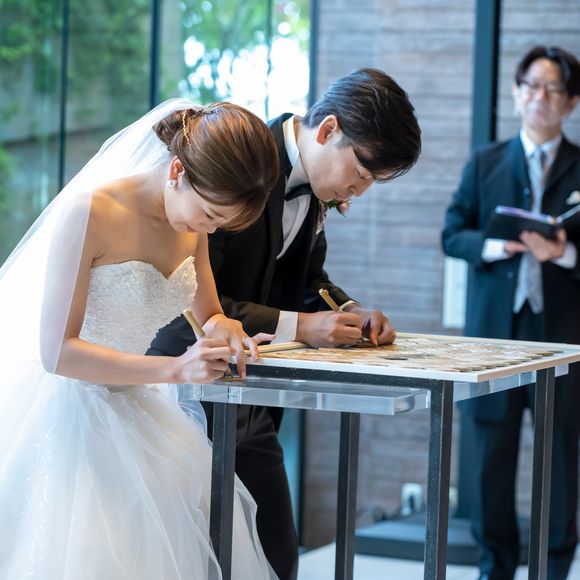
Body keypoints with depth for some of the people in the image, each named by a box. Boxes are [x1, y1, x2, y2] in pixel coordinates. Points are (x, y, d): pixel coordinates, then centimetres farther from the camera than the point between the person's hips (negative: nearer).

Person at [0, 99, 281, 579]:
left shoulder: (192, 220, 1)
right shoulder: (88, 212, -21)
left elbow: (209, 316, 17)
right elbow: (57, 352, -23)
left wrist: (224, 332, -9)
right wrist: (176, 369, -30)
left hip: (133, 412, 7)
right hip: (68, 411, -7)